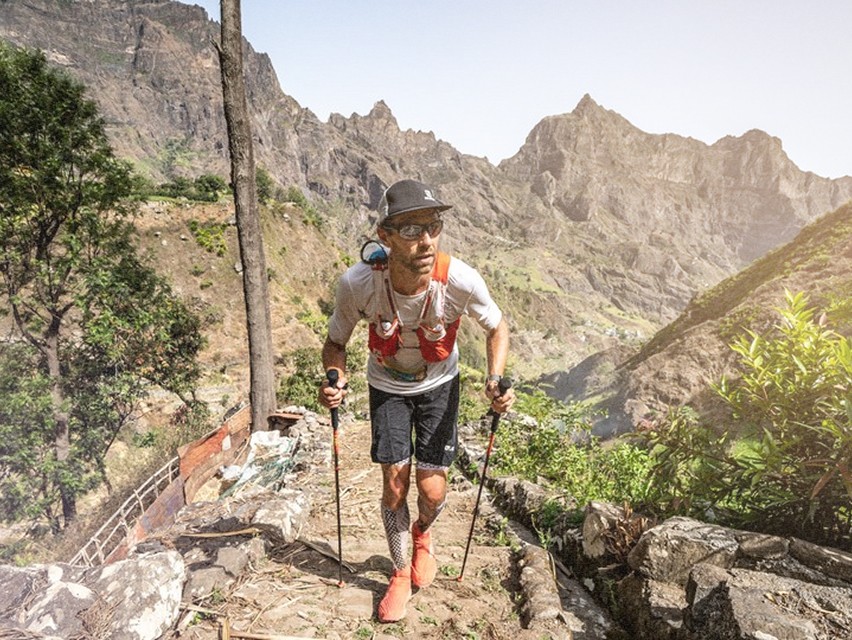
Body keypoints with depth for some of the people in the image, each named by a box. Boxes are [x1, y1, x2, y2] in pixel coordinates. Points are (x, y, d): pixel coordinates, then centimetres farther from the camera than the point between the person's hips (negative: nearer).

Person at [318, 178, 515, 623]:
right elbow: (336, 341, -12)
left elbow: (496, 327, -11)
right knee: (394, 485, 0)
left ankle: (422, 535, 40)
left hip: (439, 385, 0)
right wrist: (336, 380, -33)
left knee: (432, 491, 0)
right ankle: (401, 573, 30)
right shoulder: (358, 283, -32)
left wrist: (495, 380, -27)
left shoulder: (461, 281, -33)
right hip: (387, 386, 0)